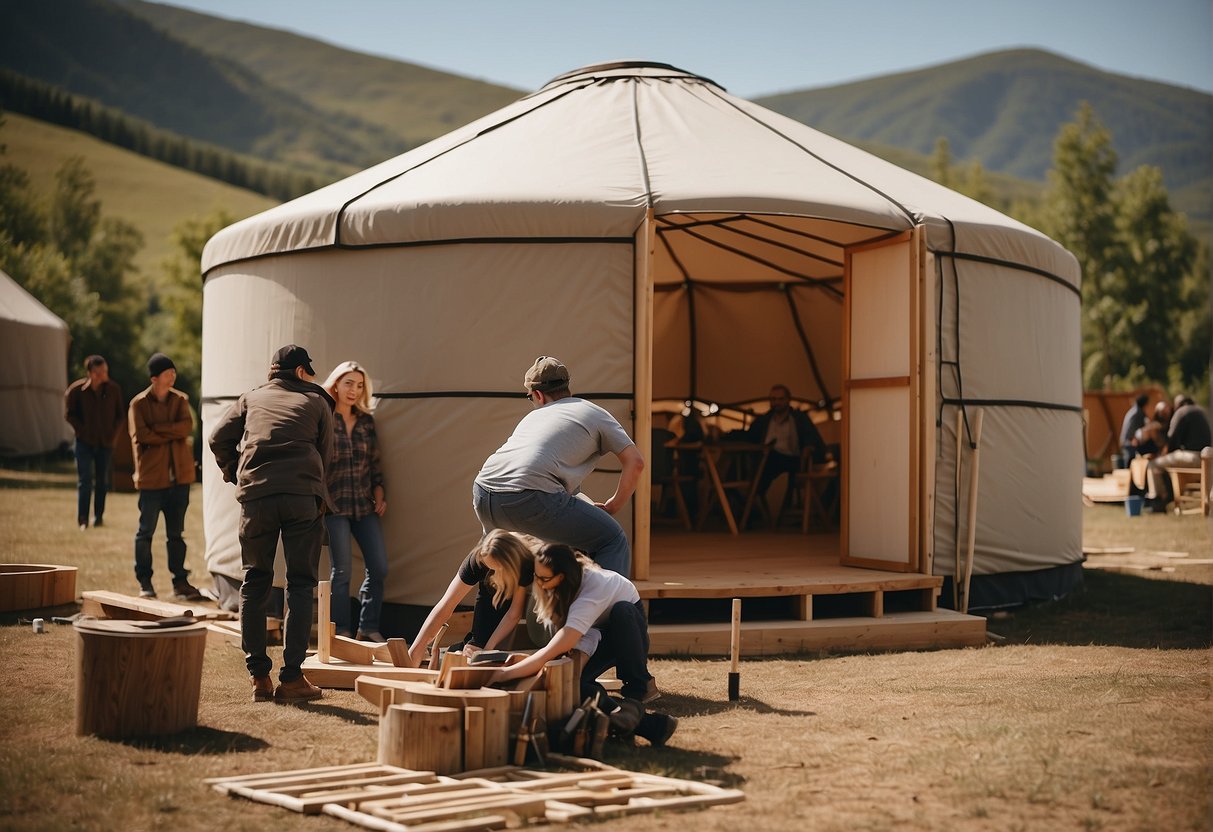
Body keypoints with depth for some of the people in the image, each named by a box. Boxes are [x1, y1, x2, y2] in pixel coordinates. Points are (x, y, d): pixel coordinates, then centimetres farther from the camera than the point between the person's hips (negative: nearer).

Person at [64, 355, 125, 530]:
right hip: (85, 442, -3)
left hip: (106, 442, 3)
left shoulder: (113, 389, -2)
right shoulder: (77, 390, -9)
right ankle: (82, 520, 1)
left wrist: (114, 433, -2)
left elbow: (120, 415, 7)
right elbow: (69, 414, -1)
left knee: (102, 482, 10)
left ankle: (98, 516, 21)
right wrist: (83, 430, -7)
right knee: (84, 481, -4)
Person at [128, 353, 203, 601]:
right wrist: (172, 434, -9)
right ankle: (144, 582, 12)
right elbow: (140, 435, -16)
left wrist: (157, 429, -15)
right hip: (151, 476, -3)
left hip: (179, 475, 3)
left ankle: (180, 581, 14)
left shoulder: (180, 400, 8)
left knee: (176, 532, 9)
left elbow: (187, 426, -9)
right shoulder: (139, 404, -3)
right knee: (146, 531, 3)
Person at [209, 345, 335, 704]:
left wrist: (234, 475, 24)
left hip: (256, 496, 2)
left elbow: (219, 438, 11)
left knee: (255, 584, 11)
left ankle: (259, 676, 9)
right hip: (303, 495, -1)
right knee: (300, 585, 3)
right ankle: (291, 678, -2)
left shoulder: (251, 399, 22)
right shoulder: (317, 401, 19)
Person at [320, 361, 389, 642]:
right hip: (334, 505, -5)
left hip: (364, 504, 5)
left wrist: (379, 492, 6)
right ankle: (342, 633, 7)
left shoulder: (366, 421, 13)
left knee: (379, 568, 1)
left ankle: (368, 628, 14)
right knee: (342, 571, -4)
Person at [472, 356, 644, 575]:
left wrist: (591, 506, 38)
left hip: (482, 494, 6)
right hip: (529, 498, -6)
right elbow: (635, 461, 12)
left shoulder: (532, 416, 35)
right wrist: (612, 507, 22)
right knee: (613, 541, 6)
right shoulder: (594, 413, 20)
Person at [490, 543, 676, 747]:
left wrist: (504, 674, -41)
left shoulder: (593, 590, -38)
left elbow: (550, 653, -42)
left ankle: (636, 694, -30)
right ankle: (648, 724, -37)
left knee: (621, 610, -40)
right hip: (597, 636, 5)